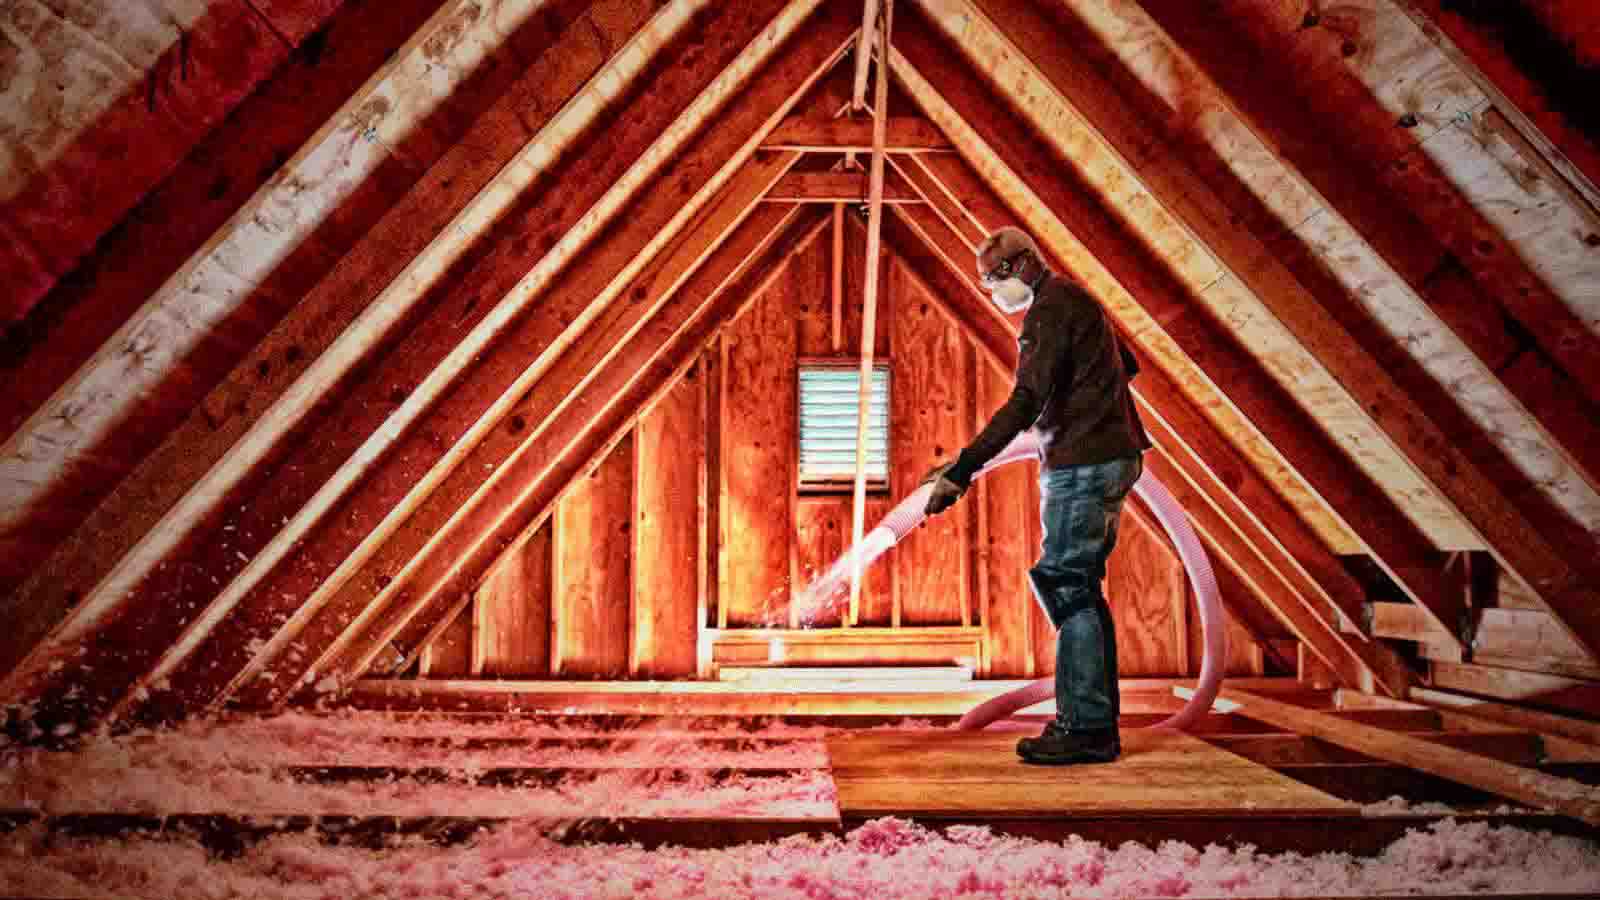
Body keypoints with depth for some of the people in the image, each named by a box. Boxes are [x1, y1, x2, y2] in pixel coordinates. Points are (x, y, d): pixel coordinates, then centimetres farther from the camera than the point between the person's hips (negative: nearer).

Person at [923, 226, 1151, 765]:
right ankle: (1099, 727, 14)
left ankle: (1085, 729, -7)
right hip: (1112, 458, 10)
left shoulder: (1050, 308, -12)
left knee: (1066, 585, -9)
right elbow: (1126, 365, 32)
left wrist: (962, 469, -28)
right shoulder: (1077, 301, 19)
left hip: (1082, 463, -10)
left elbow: (1026, 402, -24)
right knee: (1082, 588, 10)